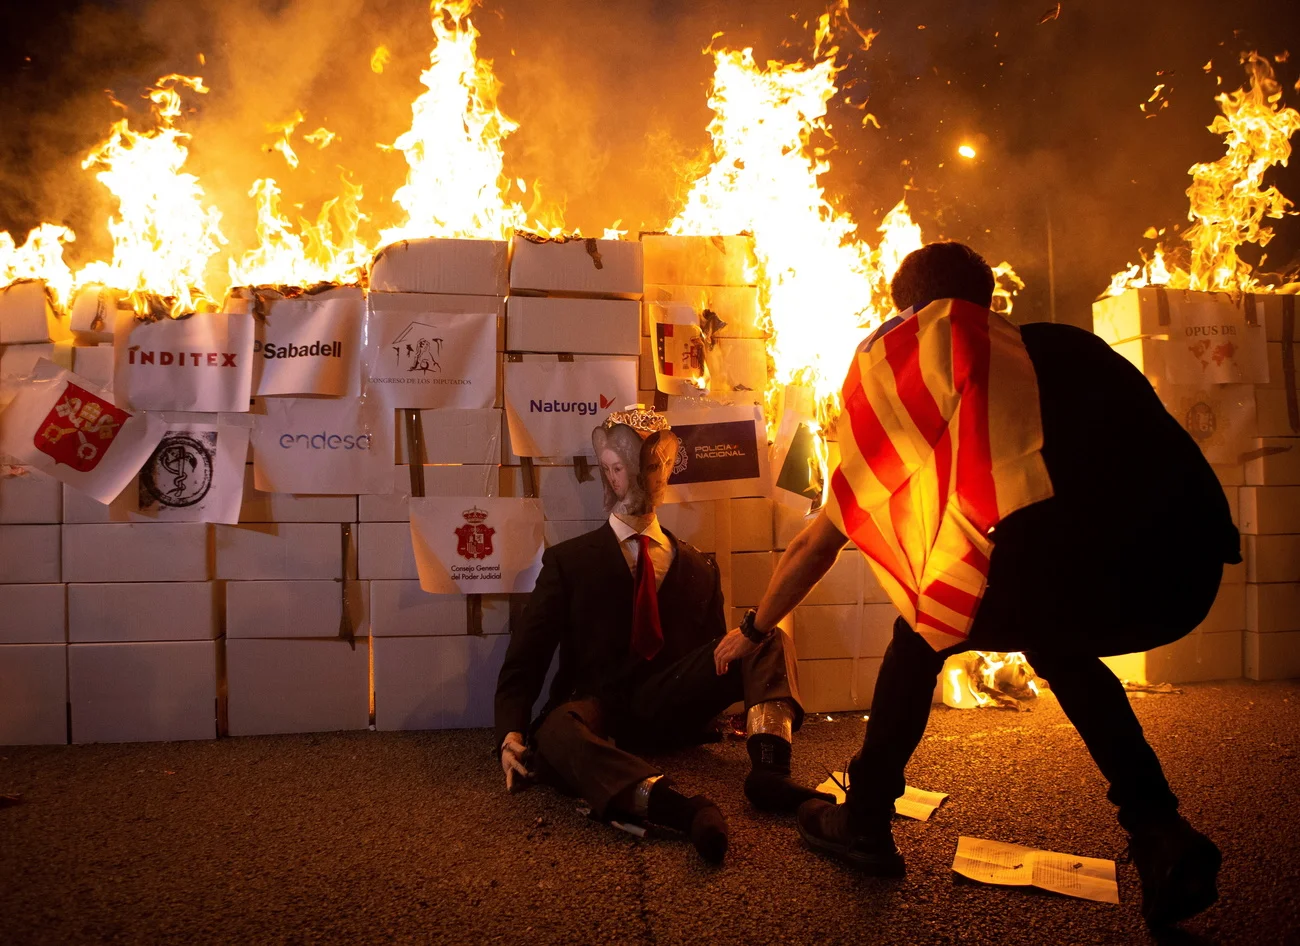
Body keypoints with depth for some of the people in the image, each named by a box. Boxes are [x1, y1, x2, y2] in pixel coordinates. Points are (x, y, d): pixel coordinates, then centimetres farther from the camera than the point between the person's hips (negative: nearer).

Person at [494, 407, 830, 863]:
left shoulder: (698, 568, 16)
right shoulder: (567, 561, 9)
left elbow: (716, 647, 18)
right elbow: (526, 657, 2)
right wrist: (511, 732, -15)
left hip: (673, 709, 3)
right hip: (598, 710, -2)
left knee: (770, 639, -16)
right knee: (556, 732, -37)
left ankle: (769, 766, -38)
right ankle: (674, 805, -57)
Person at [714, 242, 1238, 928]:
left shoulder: (897, 376, 20)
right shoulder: (1065, 345, 30)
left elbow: (814, 542, 28)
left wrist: (754, 631, 44)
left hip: (1063, 550, -5)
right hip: (1193, 563, 5)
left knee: (921, 636, 22)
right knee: (1057, 646, 34)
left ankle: (864, 822, 33)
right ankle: (1161, 835, 24)